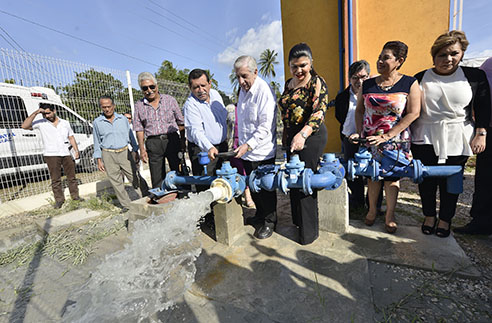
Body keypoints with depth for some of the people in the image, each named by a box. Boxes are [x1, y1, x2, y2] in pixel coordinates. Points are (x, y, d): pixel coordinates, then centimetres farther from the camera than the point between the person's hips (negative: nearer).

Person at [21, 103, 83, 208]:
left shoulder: (65, 123, 10)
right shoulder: (41, 123, 2)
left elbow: (71, 137, 13)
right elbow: (25, 126, -11)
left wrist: (76, 150, 3)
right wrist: (35, 113, -15)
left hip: (66, 154, 2)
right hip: (51, 155, -2)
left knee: (71, 176, 9)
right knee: (55, 179, 3)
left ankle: (75, 196, 21)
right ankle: (59, 199, 14)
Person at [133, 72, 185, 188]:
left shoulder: (170, 100, 5)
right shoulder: (139, 105, 9)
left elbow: (181, 123, 6)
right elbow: (139, 129, 9)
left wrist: (183, 141, 0)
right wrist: (142, 149, 1)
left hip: (172, 140, -1)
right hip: (153, 143, 1)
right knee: (157, 180, 4)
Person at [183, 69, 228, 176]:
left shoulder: (215, 94, 1)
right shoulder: (190, 105, -20)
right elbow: (196, 132, -32)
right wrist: (209, 148, -48)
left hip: (222, 146, 7)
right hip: (202, 150, -6)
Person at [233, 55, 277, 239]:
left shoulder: (264, 91, -16)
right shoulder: (243, 89, 11)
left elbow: (266, 126, -22)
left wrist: (248, 145, -27)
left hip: (262, 152, -8)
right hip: (246, 150, 8)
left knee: (266, 188, 5)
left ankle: (270, 222, 25)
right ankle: (260, 214, 40)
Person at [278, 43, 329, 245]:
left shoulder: (316, 83, -8)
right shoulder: (288, 83, 15)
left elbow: (319, 111, -23)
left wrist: (302, 134, -38)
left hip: (310, 136, -7)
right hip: (293, 136, 8)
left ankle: (310, 230, 15)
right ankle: (297, 220, 35)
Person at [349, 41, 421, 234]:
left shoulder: (410, 84, -2)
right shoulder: (367, 84, 5)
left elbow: (413, 113, -8)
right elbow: (359, 110, 9)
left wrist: (387, 136, -17)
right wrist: (359, 133, -5)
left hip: (395, 141, -2)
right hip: (369, 141, 2)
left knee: (392, 176, 7)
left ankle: (390, 215, 24)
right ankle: (372, 209, 28)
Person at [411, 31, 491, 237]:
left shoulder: (475, 76, 6)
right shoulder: (421, 78, 4)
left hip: (457, 140, 1)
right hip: (425, 139, 0)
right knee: (426, 179, 5)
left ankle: (445, 219, 24)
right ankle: (429, 216, 24)